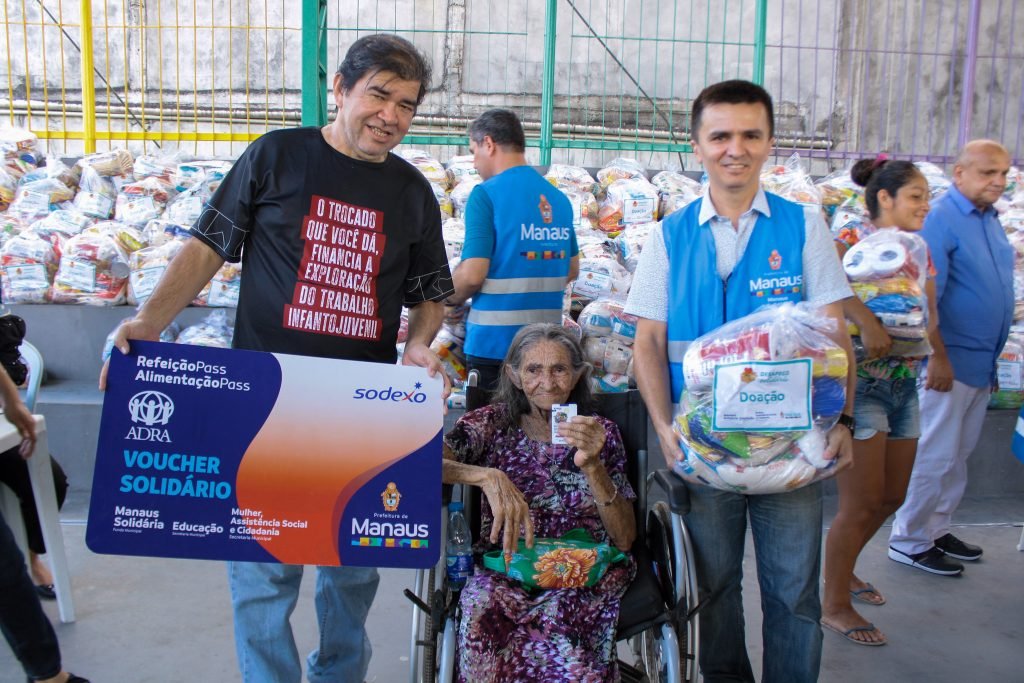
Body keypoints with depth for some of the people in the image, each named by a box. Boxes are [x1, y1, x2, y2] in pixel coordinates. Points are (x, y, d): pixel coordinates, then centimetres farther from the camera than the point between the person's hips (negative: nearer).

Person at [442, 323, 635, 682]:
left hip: (586, 576, 0)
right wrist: (488, 476, -25)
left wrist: (592, 466, -12)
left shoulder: (602, 433, 10)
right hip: (504, 572, 0)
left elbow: (624, 539, 3)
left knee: (558, 613, -35)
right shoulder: (492, 423, 7)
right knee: (485, 603, -35)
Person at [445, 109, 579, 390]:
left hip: (495, 341, -6)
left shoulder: (486, 194, -11)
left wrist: (448, 299, 3)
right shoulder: (559, 198, 8)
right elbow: (571, 270, 16)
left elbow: (472, 275, -17)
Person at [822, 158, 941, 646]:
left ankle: (840, 571, 39)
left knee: (892, 496, 17)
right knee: (862, 504, -2)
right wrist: (864, 318, -40)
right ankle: (834, 606, 16)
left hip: (904, 386, 8)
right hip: (860, 385, -8)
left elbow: (930, 318, 7)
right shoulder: (852, 246, -12)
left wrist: (938, 357, -13)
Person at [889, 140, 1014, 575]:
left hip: (982, 362, 8)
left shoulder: (990, 220, 12)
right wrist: (938, 356, -22)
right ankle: (908, 542, 12)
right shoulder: (940, 219, -14)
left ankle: (936, 529, 29)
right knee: (935, 456, -1)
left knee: (958, 455, 16)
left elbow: (994, 290, 18)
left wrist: (992, 358, 17)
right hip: (951, 360, -8)